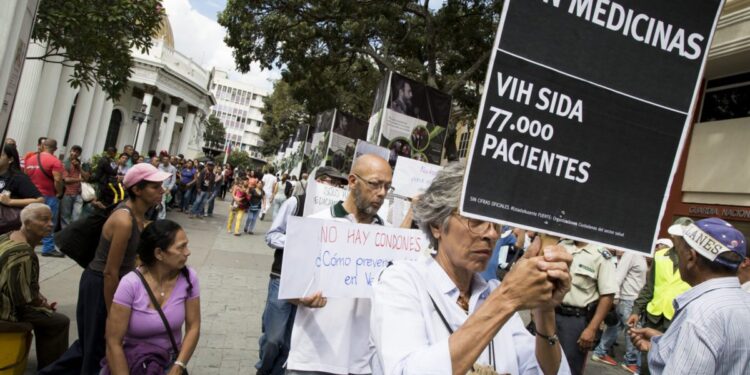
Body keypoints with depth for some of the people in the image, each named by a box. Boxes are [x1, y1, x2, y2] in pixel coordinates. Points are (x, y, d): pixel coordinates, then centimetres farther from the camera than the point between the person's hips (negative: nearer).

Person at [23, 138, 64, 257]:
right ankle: (48, 249, 1)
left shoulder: (30, 158, 8)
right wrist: (59, 193, -7)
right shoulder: (55, 161, -14)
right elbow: (58, 180, -22)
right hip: (49, 196, -6)